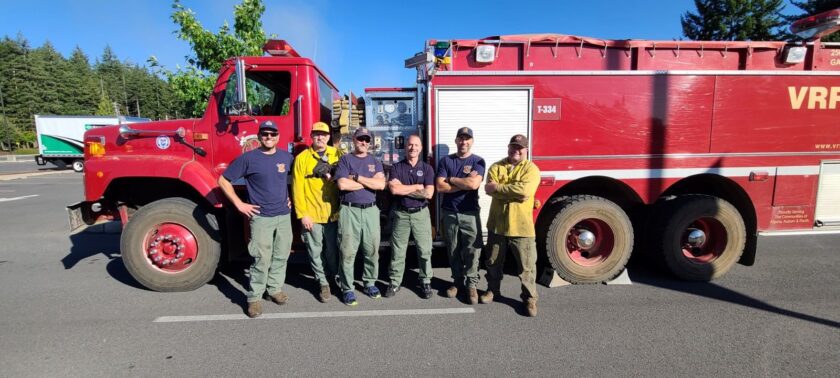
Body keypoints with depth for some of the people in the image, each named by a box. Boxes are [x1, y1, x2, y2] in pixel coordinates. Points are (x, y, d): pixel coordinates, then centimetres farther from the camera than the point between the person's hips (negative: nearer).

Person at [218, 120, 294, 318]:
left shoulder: (286, 157, 6)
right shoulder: (248, 158, -6)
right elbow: (223, 181, -2)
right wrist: (239, 204, -6)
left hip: (284, 215, 4)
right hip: (261, 217, -4)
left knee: (281, 255, 11)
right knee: (262, 259, -3)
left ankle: (275, 288, 27)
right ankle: (255, 297, 10)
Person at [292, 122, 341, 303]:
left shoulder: (337, 155, 6)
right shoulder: (302, 158, -1)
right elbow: (298, 188, -4)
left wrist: (332, 176, -9)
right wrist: (302, 214, -8)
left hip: (333, 212, 1)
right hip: (311, 214, -1)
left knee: (333, 250, 11)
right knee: (316, 251, 8)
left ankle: (336, 278, 32)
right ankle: (322, 282, 25)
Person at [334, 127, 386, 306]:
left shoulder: (375, 162, 12)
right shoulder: (345, 159, 3)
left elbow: (381, 185, -5)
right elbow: (342, 184, -13)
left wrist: (357, 177, -9)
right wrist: (369, 182, -5)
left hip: (371, 210, 3)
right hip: (350, 210, -3)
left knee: (372, 250, 8)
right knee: (348, 252, 0)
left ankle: (370, 283, 24)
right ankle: (347, 289, 11)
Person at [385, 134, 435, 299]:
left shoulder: (427, 168, 2)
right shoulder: (396, 167, 2)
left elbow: (428, 193, -11)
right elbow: (394, 189, -16)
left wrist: (404, 189, -10)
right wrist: (417, 187, -11)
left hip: (421, 213, 0)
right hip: (401, 214, 0)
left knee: (424, 250, 4)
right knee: (397, 250, 8)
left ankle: (425, 282, 19)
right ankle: (394, 282, 21)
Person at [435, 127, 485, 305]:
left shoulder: (478, 161, 0)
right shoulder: (446, 160, 5)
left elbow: (474, 184, -17)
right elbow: (440, 186, -6)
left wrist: (451, 179, -7)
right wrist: (465, 183, -10)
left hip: (470, 213, -2)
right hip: (449, 213, 2)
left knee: (471, 251, 1)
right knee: (453, 251, 11)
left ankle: (471, 284, 14)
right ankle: (457, 281, 25)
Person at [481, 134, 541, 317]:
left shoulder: (531, 169, -5)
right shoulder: (496, 167, 5)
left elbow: (525, 191, -24)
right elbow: (489, 189, -12)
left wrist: (499, 187, -15)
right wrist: (513, 191, -18)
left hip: (522, 227, -3)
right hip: (497, 224, 3)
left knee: (526, 266, 6)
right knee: (493, 262, 17)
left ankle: (530, 298, 24)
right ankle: (492, 290, 38)